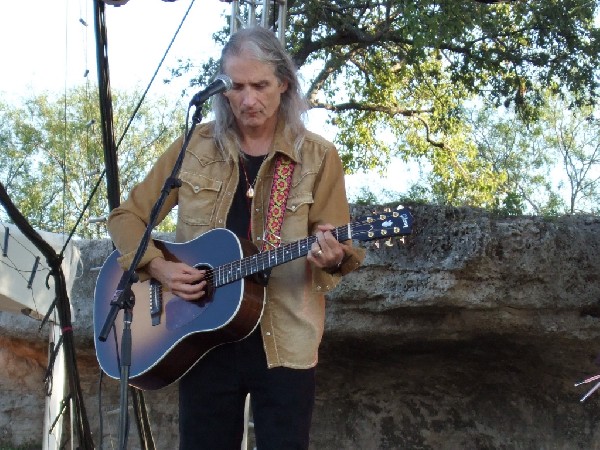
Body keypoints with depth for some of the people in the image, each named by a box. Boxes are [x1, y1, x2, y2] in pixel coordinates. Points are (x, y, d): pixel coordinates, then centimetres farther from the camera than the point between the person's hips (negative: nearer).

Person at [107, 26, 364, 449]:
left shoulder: (317, 156, -2)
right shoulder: (195, 147, 2)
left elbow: (344, 247, -1)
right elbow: (126, 216, 7)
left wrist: (332, 257, -25)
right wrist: (158, 267, -11)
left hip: (284, 342, -1)